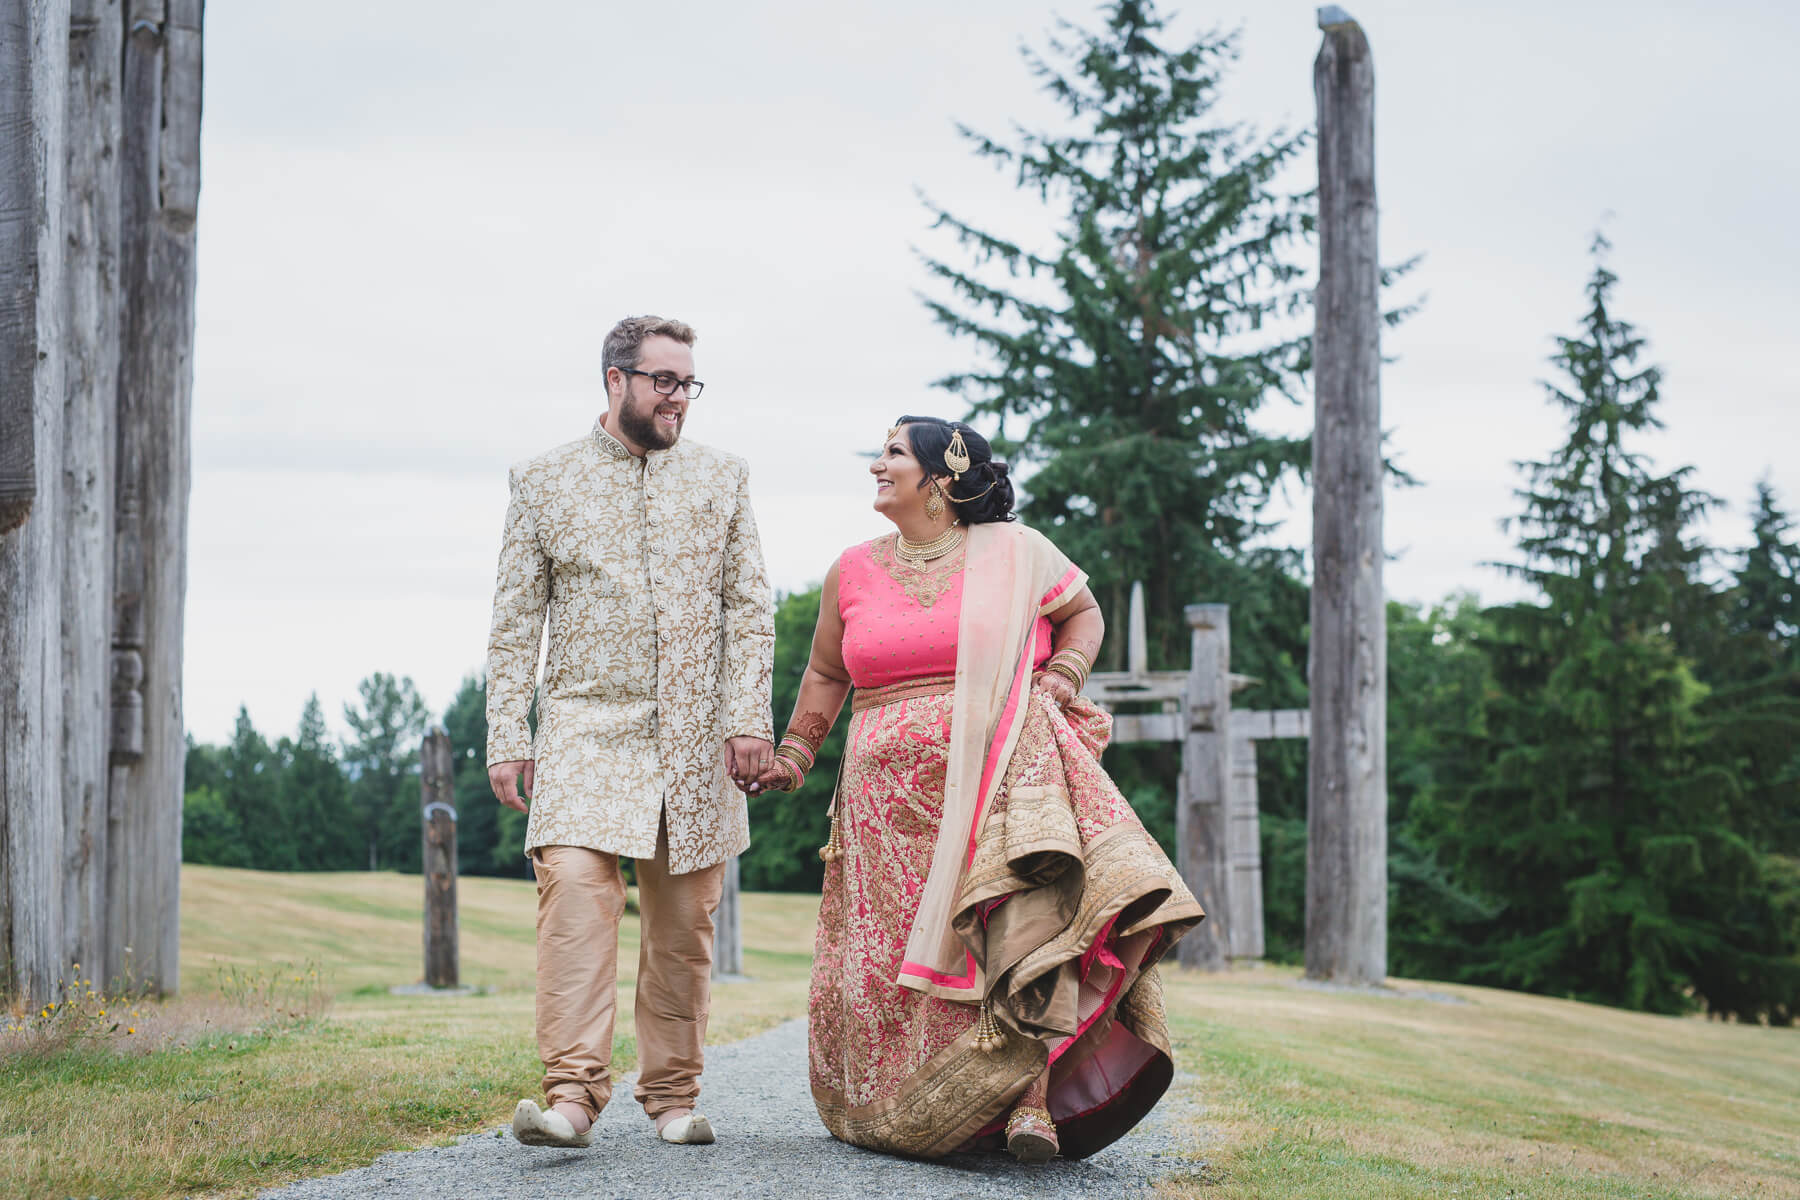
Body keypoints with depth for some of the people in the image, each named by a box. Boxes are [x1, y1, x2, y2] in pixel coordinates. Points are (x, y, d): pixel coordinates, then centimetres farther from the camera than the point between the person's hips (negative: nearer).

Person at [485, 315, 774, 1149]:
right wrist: (506, 737, 0)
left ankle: (672, 1094, 13)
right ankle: (572, 1093, -21)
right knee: (575, 886, -19)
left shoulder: (719, 478, 11)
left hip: (696, 733, 2)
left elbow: (750, 608, 8)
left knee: (685, 919, 3)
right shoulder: (543, 482, 7)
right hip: (586, 727, -2)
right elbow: (516, 621, 6)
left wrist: (748, 719, -3)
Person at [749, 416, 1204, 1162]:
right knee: (889, 959, 1)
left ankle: (1033, 1098, -25)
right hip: (892, 804, 3)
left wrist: (1063, 674, 0)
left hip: (998, 783, -3)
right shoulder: (853, 571, 12)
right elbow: (826, 674, 22)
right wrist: (794, 754, 15)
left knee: (1025, 933, -22)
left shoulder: (1012, 553, 4)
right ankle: (903, 1114, 16)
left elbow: (1084, 612, 17)